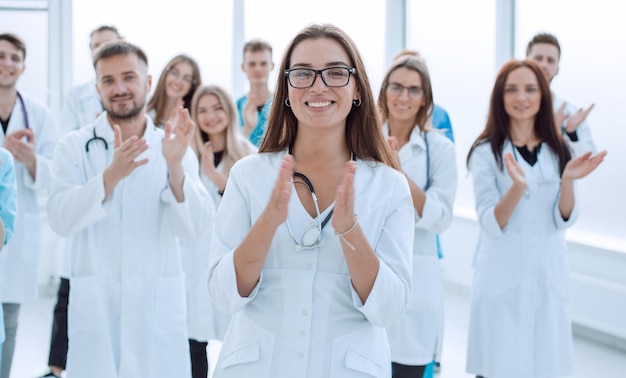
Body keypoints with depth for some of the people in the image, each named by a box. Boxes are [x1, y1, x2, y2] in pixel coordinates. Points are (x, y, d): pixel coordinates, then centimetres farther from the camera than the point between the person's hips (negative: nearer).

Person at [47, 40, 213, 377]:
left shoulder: (174, 146, 3)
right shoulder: (75, 146, 1)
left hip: (159, 306, 1)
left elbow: (194, 227, -9)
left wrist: (175, 167, -25)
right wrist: (111, 175, -28)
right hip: (95, 307, 0)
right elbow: (61, 220, -12)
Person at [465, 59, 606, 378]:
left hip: (549, 279, 3)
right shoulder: (486, 151, -5)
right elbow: (491, 224, -13)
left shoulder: (558, 150, 5)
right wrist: (517, 186, -30)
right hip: (502, 281, -3)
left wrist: (568, 181, -19)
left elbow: (564, 219, -1)